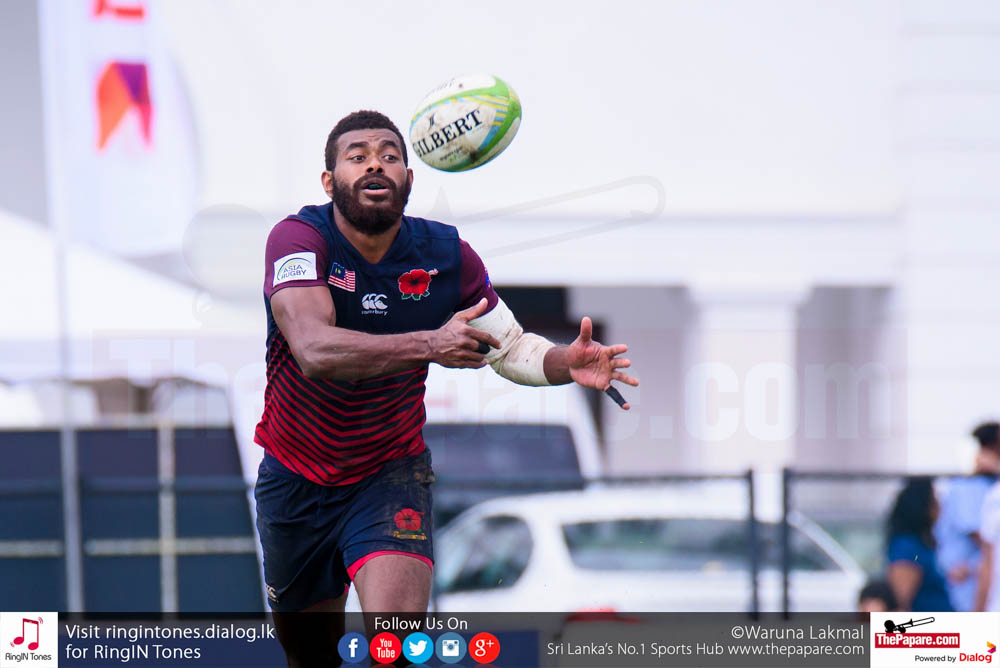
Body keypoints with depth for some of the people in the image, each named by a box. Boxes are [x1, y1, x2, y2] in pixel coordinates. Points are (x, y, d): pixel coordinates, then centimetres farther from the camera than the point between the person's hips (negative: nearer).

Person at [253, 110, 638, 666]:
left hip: (391, 473, 0)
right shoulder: (299, 239, -21)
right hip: (296, 476, 0)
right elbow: (314, 351, -37)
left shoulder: (447, 256, -11)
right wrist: (429, 344, -47)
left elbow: (509, 346, 4)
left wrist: (569, 362, -19)